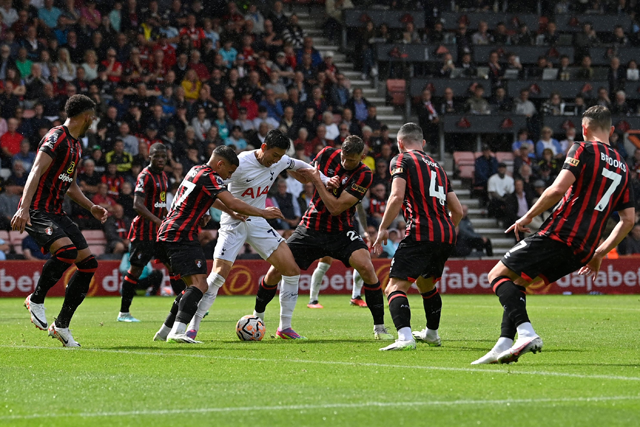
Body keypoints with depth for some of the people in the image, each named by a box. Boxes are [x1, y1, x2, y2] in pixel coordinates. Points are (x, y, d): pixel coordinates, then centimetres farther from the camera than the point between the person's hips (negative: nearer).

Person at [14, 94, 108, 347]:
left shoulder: (76, 145, 19)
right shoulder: (57, 138, -12)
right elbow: (36, 172, -23)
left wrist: (91, 208, 17)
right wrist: (24, 208, -35)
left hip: (56, 213, 10)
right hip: (36, 211, -10)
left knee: (88, 264, 2)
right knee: (68, 250, -32)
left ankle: (62, 325, 8)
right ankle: (36, 300, -10)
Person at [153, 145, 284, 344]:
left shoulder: (196, 170, 19)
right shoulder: (209, 177, -12)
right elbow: (233, 204, -19)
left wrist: (231, 211, 37)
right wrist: (263, 213, -10)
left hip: (170, 233, 10)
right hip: (180, 236, -10)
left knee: (196, 286, 16)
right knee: (199, 284, -20)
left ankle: (165, 331, 18)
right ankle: (178, 331, -35)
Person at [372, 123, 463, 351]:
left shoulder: (402, 160, 4)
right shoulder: (437, 166, 24)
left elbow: (397, 197, -12)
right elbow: (457, 210, 23)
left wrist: (383, 228, -6)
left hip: (421, 234, -7)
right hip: (447, 235, 7)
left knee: (395, 287, -12)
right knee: (426, 284, 31)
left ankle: (405, 337, -34)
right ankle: (431, 333, 44)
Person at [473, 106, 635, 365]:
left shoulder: (583, 150, -2)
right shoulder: (622, 167, 19)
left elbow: (558, 189, -15)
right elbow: (628, 220, 18)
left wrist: (528, 217, -4)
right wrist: (600, 253, 25)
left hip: (559, 235, -8)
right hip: (582, 252, 8)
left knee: (498, 275, -1)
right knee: (517, 281, 20)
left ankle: (526, 333, -21)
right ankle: (505, 346, 9)